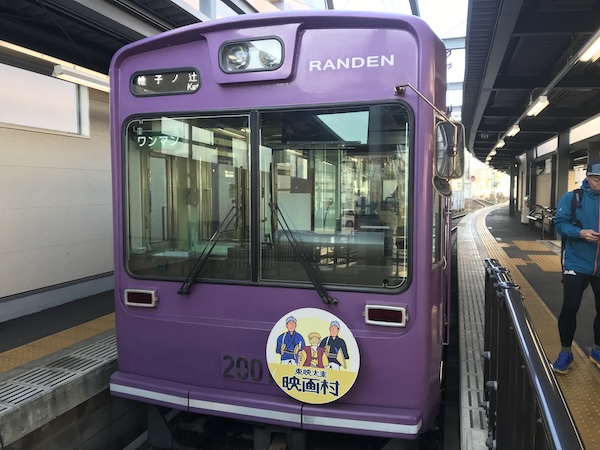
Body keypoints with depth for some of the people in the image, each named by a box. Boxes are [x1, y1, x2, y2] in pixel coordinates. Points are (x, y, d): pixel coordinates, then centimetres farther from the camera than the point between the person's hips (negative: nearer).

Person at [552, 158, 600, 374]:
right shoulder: (572, 198, -5)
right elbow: (559, 223, -7)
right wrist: (580, 232, -23)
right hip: (577, 263, -3)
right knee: (570, 307, -2)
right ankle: (565, 352, 16)